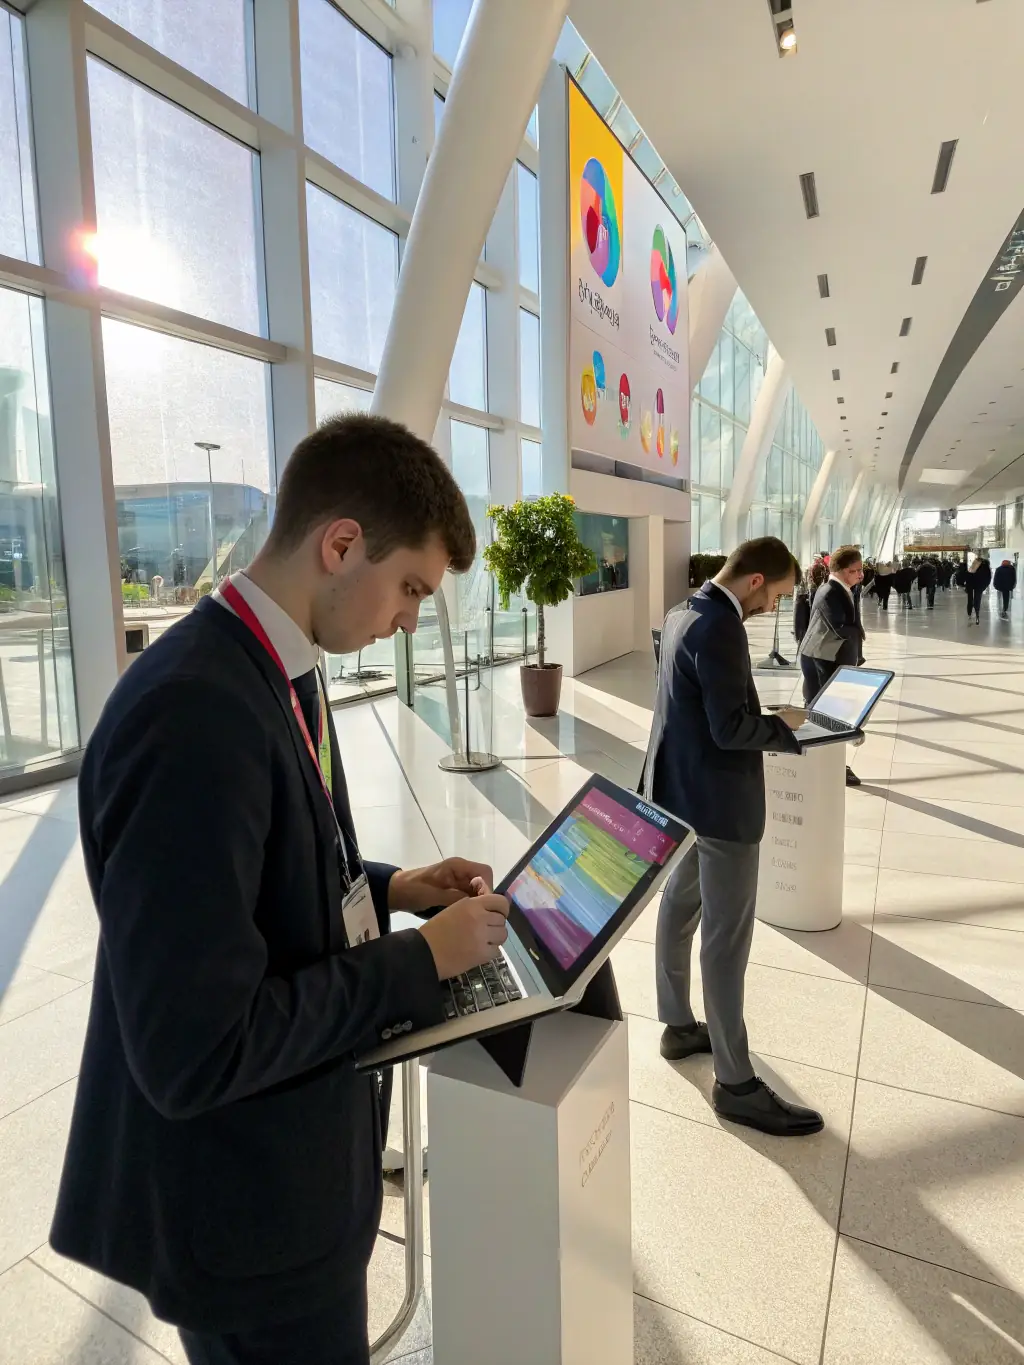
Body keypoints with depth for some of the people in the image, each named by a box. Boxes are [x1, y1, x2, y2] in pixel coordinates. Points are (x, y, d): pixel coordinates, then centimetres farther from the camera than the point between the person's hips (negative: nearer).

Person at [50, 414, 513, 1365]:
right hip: (243, 1203, -8)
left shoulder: (271, 671, -1)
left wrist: (388, 889, -2)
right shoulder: (192, 714, -32)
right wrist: (421, 959, -22)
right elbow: (196, 1051, -30)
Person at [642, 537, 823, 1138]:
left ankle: (679, 1027, 37)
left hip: (682, 787, 10)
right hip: (718, 798, -10)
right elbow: (732, 728, -25)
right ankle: (735, 1082, 12)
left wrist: (770, 718, 10)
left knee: (681, 907, 20)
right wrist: (787, 727, -9)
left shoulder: (685, 613, 8)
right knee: (728, 937, -1)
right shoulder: (719, 628, -23)